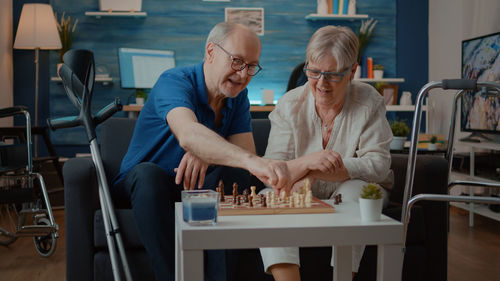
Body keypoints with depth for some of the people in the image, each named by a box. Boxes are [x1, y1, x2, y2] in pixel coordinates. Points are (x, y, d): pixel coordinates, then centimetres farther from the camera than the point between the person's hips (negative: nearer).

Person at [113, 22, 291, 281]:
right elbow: (188, 135, -45)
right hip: (142, 187, -4)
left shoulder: (238, 96, 0)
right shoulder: (175, 82, -23)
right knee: (149, 173, -37)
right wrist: (252, 161, -61)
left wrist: (206, 154, -36)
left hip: (196, 190, 5)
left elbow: (246, 151, -13)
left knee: (237, 173, -23)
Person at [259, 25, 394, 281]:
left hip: (356, 200, -1)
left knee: (354, 188, -33)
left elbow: (378, 164, -16)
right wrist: (307, 161, -33)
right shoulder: (290, 105, -4)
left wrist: (313, 174, -23)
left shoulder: (369, 102, -7)